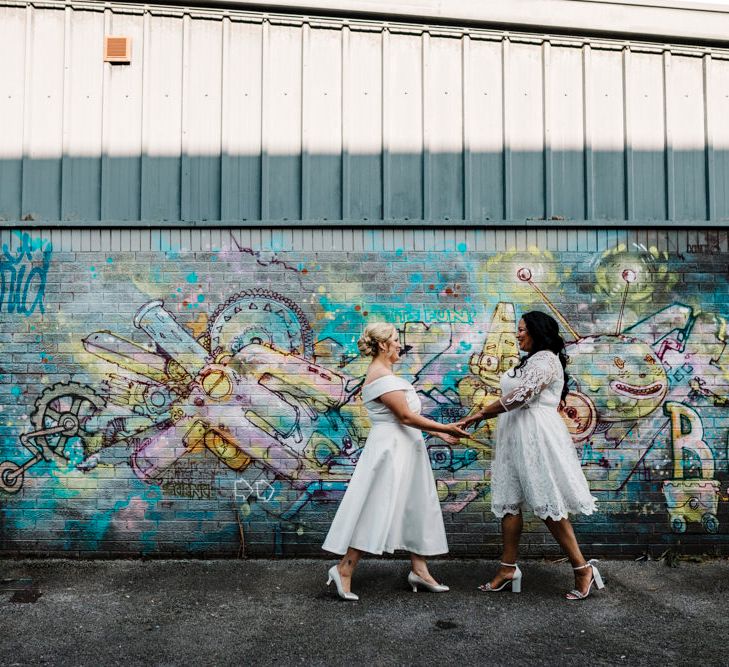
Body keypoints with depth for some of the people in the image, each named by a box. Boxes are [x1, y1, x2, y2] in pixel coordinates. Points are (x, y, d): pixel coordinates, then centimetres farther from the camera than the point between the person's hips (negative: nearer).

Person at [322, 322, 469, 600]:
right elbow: (406, 416, -21)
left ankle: (419, 571, 19)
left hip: (403, 449, 11)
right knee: (377, 512, -5)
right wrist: (445, 428, -16)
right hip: (390, 449, -11)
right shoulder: (382, 376, -17)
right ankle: (344, 569, 5)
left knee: (416, 509, 12)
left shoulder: (385, 373, 16)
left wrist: (438, 433, 13)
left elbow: (405, 417, 17)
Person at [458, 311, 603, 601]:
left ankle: (583, 569, 4)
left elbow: (520, 396, -19)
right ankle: (508, 569, 12)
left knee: (548, 504, -7)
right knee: (509, 502, 7)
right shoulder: (531, 361, 22)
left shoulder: (545, 359, -9)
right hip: (516, 436, 10)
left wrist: (481, 414, -13)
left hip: (536, 436, -10)